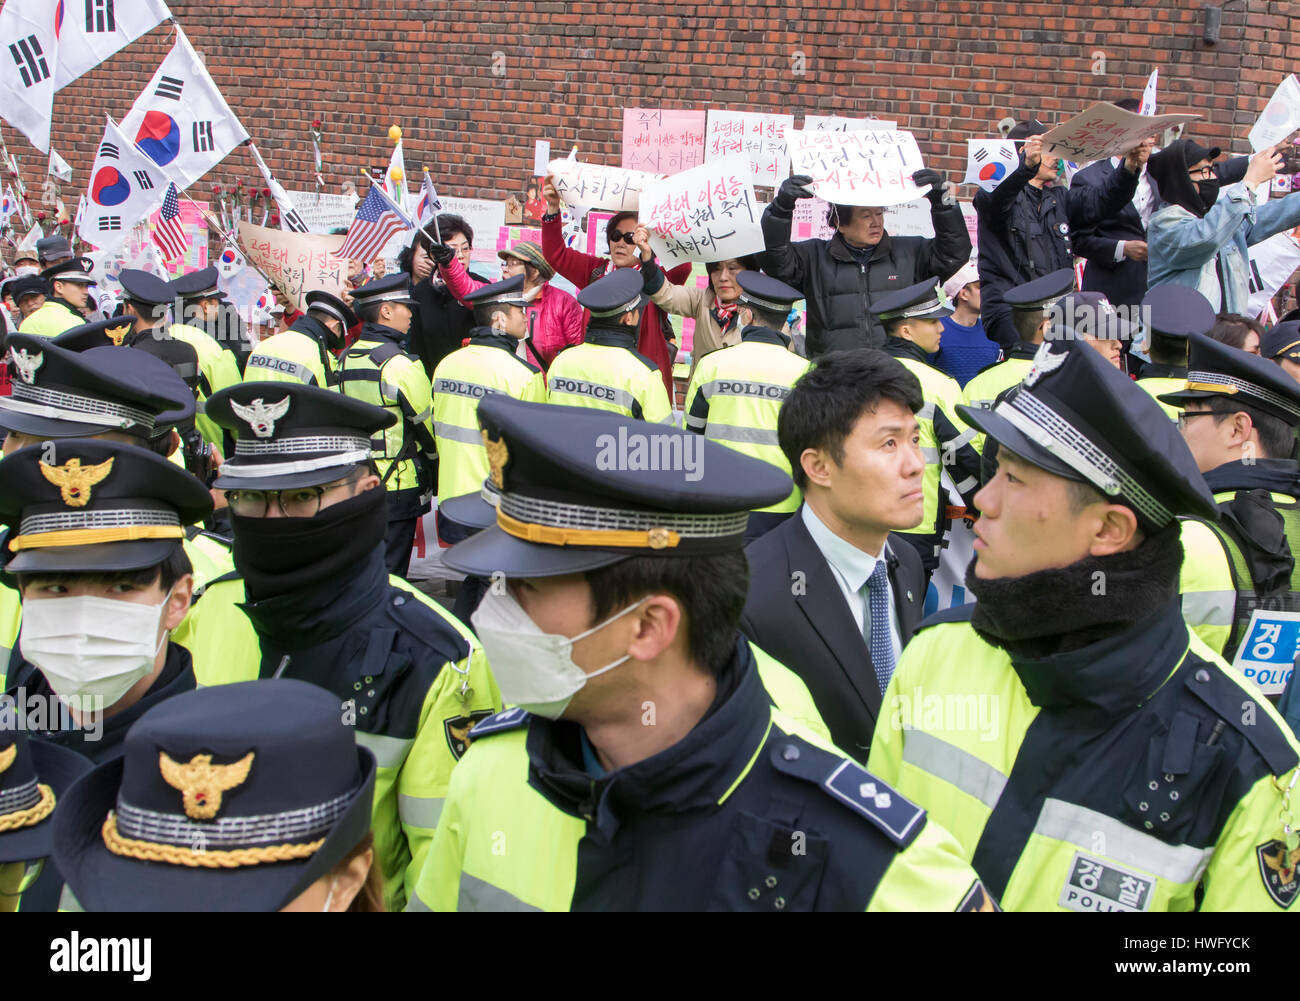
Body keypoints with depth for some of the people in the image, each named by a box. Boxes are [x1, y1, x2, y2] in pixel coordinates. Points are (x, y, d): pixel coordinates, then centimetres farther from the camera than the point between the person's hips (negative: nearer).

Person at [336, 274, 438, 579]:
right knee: (388, 576, -1)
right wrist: (435, 457, 11)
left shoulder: (346, 359, 7)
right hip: (396, 485, -7)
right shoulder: (400, 364, -16)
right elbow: (427, 423, -8)